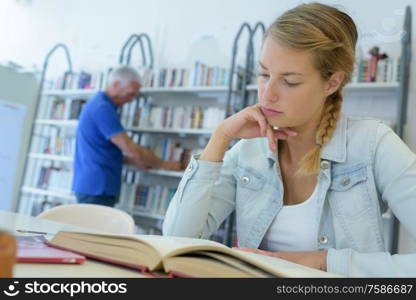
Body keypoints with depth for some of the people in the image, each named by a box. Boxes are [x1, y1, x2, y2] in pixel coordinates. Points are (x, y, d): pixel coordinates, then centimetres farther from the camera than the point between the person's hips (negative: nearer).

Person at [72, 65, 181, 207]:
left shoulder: (98, 104, 14)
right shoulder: (102, 108, -17)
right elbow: (130, 149, -19)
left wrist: (135, 161, 10)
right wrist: (166, 165, -8)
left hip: (90, 185, 10)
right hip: (96, 187, -10)